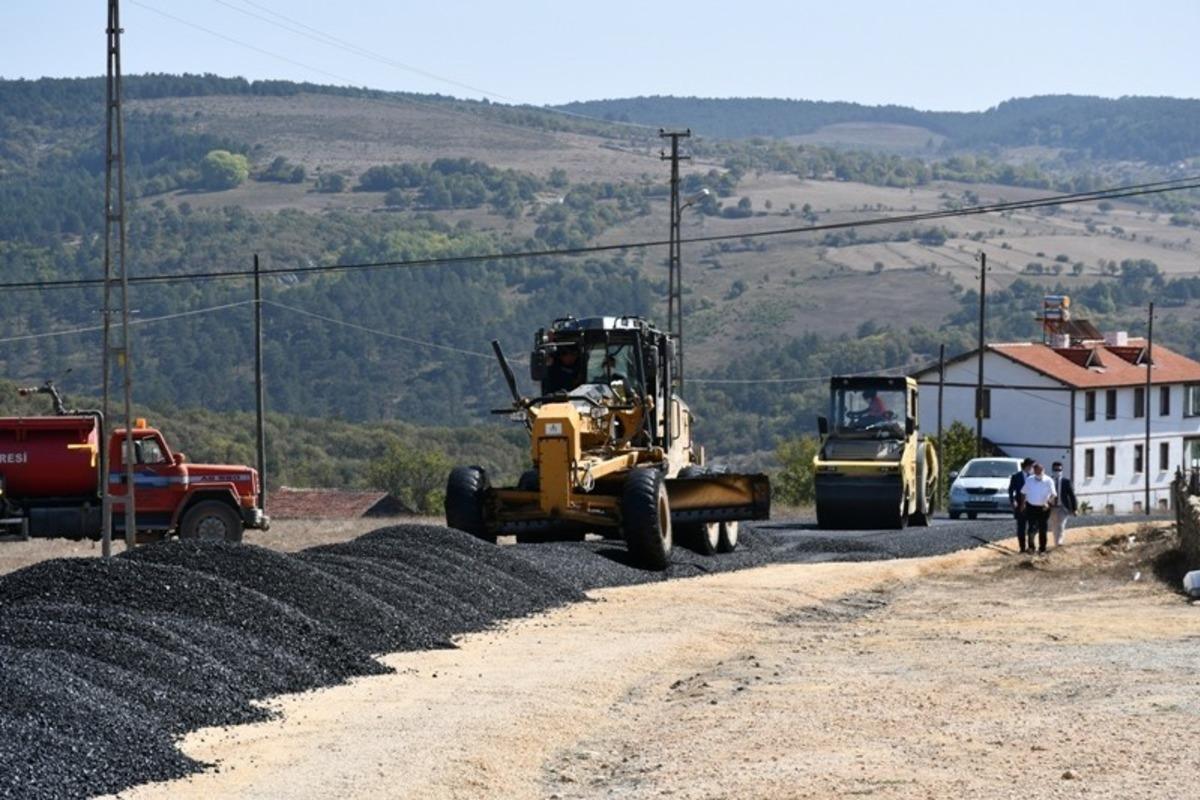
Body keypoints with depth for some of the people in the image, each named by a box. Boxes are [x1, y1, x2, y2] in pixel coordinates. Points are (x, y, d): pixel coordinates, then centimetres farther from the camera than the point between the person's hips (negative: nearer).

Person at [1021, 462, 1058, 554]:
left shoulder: (1049, 481, -5)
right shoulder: (1029, 480, 2)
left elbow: (1053, 494, -10)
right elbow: (1023, 493, 12)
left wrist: (1048, 503, -26)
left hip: (1043, 508, -1)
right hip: (1031, 507, 1)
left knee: (1042, 530, 4)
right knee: (1031, 529, -3)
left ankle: (1042, 549, 14)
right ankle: (1031, 547, 12)